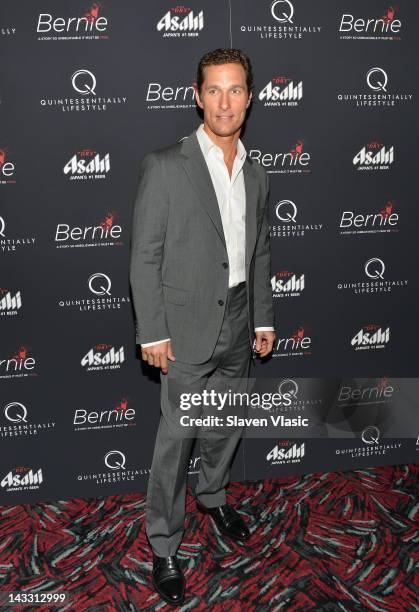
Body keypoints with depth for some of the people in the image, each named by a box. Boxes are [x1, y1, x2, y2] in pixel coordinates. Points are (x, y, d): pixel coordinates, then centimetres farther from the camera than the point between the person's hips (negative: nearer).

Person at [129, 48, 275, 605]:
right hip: (188, 328, -5)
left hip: (238, 326, 6)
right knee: (176, 437, 3)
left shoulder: (255, 175, 6)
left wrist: (264, 319, 13)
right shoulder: (165, 166, -11)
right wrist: (151, 332, -13)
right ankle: (164, 544, 20)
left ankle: (212, 494, 46)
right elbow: (145, 256, -12)